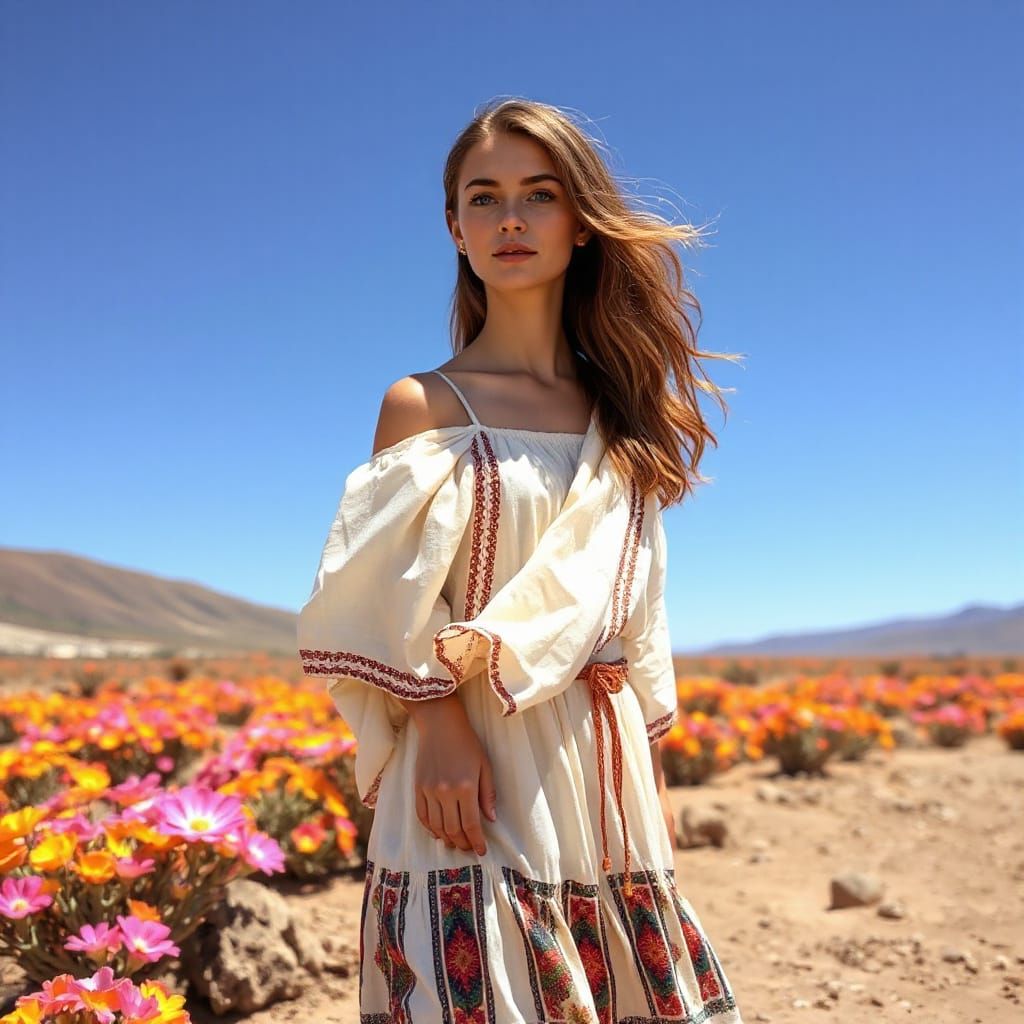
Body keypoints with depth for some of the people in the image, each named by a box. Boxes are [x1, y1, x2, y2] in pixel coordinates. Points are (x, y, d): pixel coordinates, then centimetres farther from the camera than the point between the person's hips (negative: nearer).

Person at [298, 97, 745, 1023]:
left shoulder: (617, 413, 11)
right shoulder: (424, 405, -3)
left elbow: (631, 619, 13)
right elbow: (381, 612, -6)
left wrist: (653, 778, 10)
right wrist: (439, 727, -20)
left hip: (605, 777, 5)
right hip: (479, 776, -5)